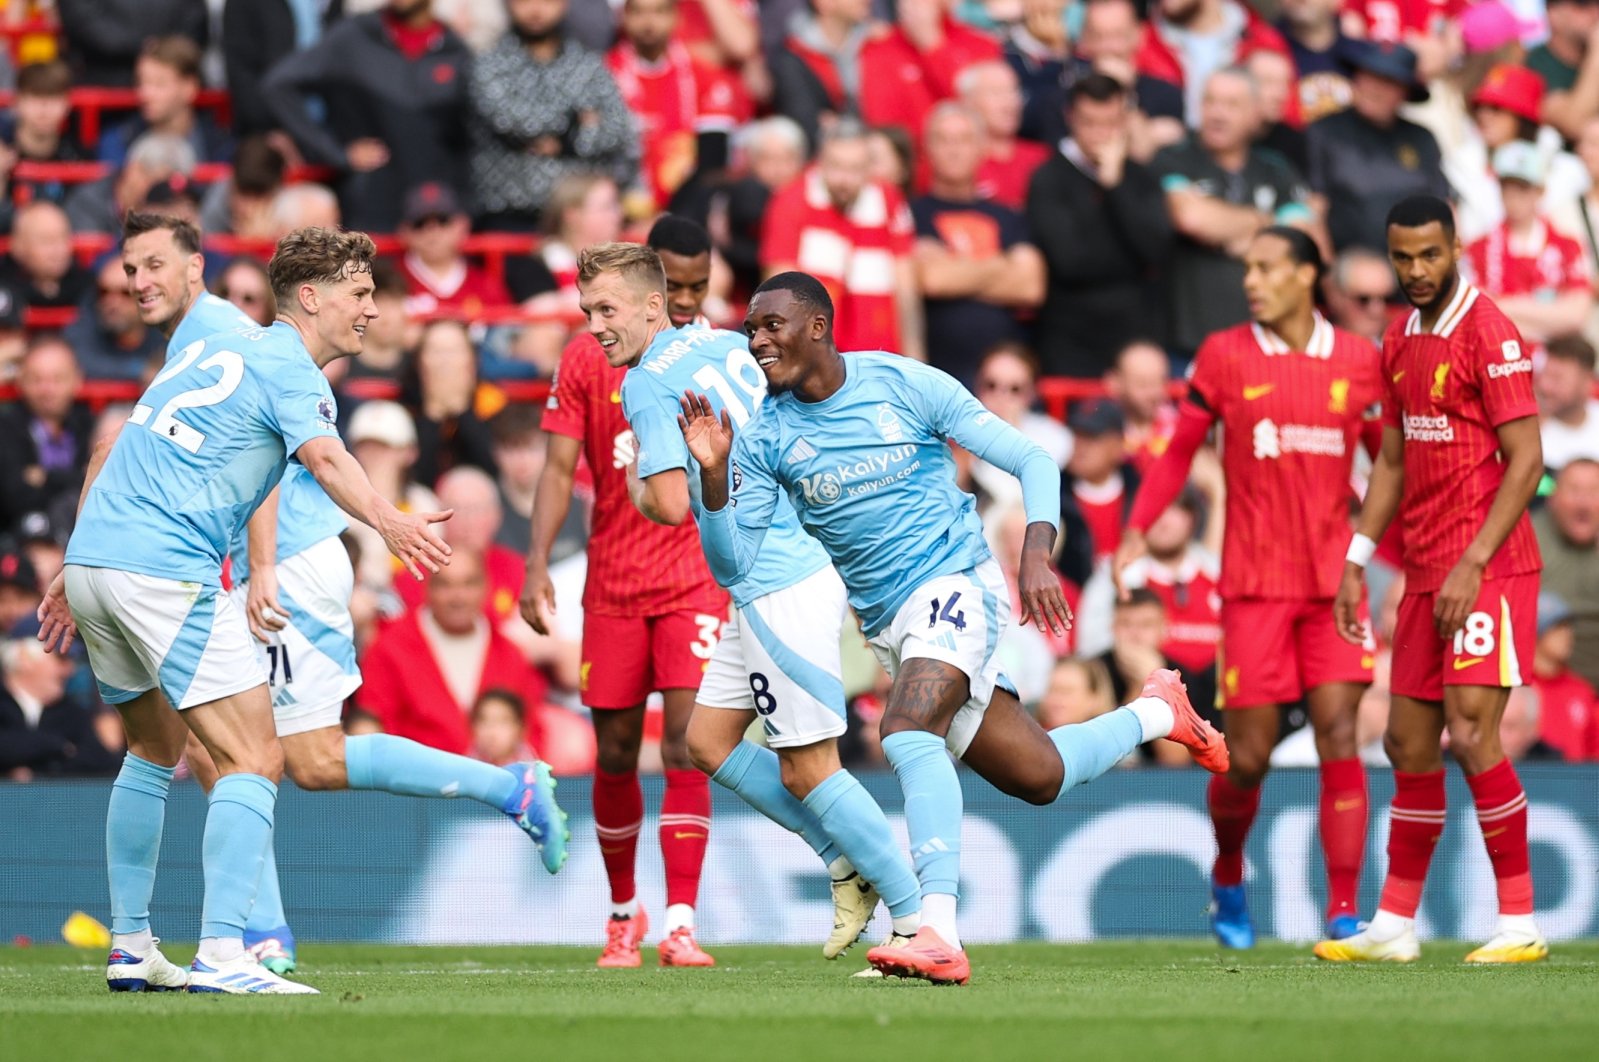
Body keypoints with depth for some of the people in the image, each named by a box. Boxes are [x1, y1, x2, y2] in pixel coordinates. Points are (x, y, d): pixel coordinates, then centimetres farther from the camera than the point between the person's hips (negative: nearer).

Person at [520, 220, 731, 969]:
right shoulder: (589, 358, 2)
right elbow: (559, 468, 0)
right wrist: (537, 564, -10)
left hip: (698, 579, -1)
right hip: (613, 585, 1)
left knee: (686, 745, -14)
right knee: (615, 755, 6)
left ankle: (680, 925, -17)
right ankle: (623, 913, 26)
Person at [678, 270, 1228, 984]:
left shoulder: (904, 385, -9)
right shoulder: (764, 437, 0)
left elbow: (1032, 462, -6)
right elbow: (732, 565, -5)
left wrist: (1035, 555, -22)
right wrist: (712, 473, -21)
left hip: (955, 584, -6)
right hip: (886, 624, 6)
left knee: (906, 733, -31)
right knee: (1038, 778, 9)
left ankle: (939, 935, -39)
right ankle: (1156, 712, 38)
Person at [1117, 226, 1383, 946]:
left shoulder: (1358, 361, 4)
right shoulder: (1225, 357, 1)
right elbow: (1180, 450, 10)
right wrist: (1138, 528, 2)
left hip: (1334, 579, 1)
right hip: (1254, 582, -1)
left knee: (1339, 738, -9)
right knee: (1247, 756, -1)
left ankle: (1344, 913, -7)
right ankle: (1227, 877, 28)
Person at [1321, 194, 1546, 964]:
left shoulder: (1489, 336, -11)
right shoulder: (1399, 341, 13)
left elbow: (1525, 461, -14)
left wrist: (1472, 565, -19)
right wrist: (1355, 563, 14)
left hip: (1487, 572, -8)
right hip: (1425, 574, 8)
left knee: (1471, 733, -14)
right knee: (1408, 743, 9)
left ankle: (1520, 924, -9)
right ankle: (1394, 926, 15)